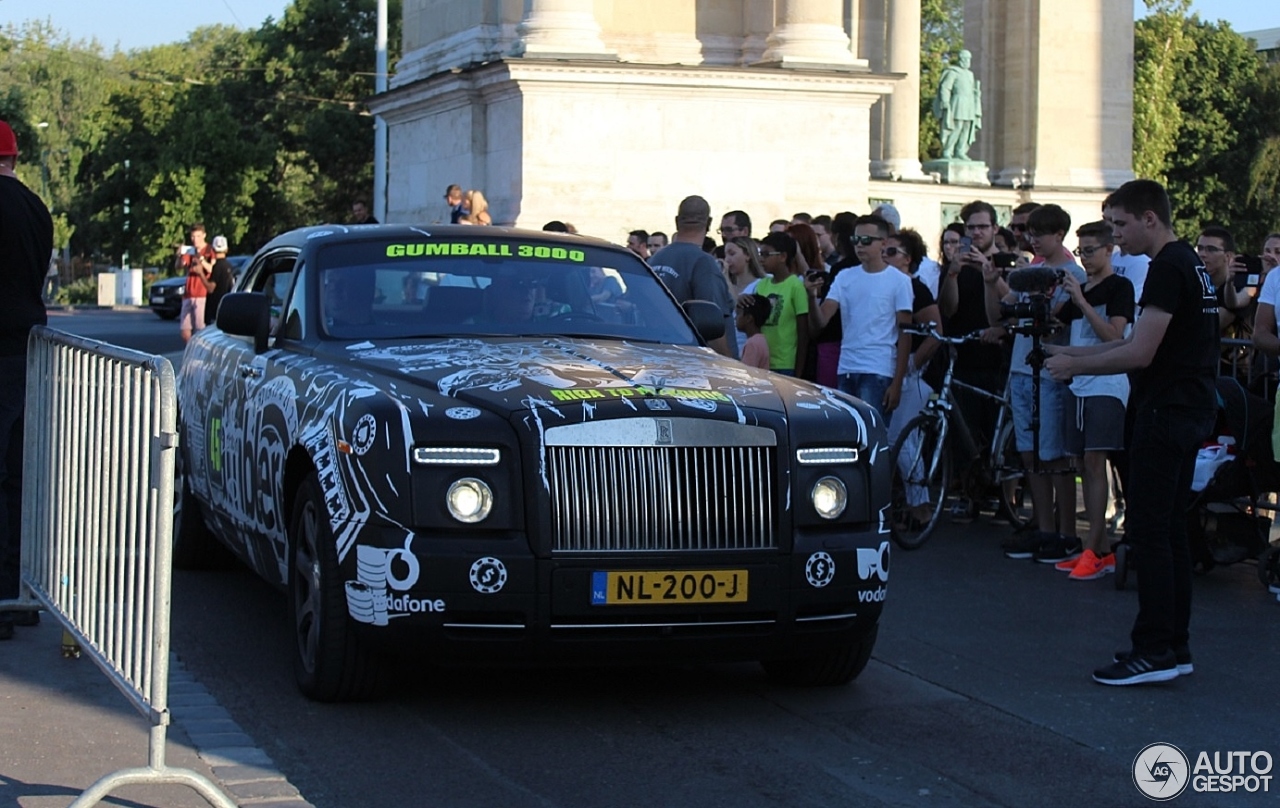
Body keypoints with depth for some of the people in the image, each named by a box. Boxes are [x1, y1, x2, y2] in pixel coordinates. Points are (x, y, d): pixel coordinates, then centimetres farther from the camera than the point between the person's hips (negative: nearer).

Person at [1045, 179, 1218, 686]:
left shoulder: (1168, 268, -16)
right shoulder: (1189, 264, 17)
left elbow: (1140, 353, -20)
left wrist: (1076, 366, -9)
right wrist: (1077, 354, 16)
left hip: (1166, 411, -10)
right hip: (1190, 411, 10)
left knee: (1148, 532, -8)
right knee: (1170, 530, 13)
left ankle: (1154, 652, -6)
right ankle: (1175, 645, 17)